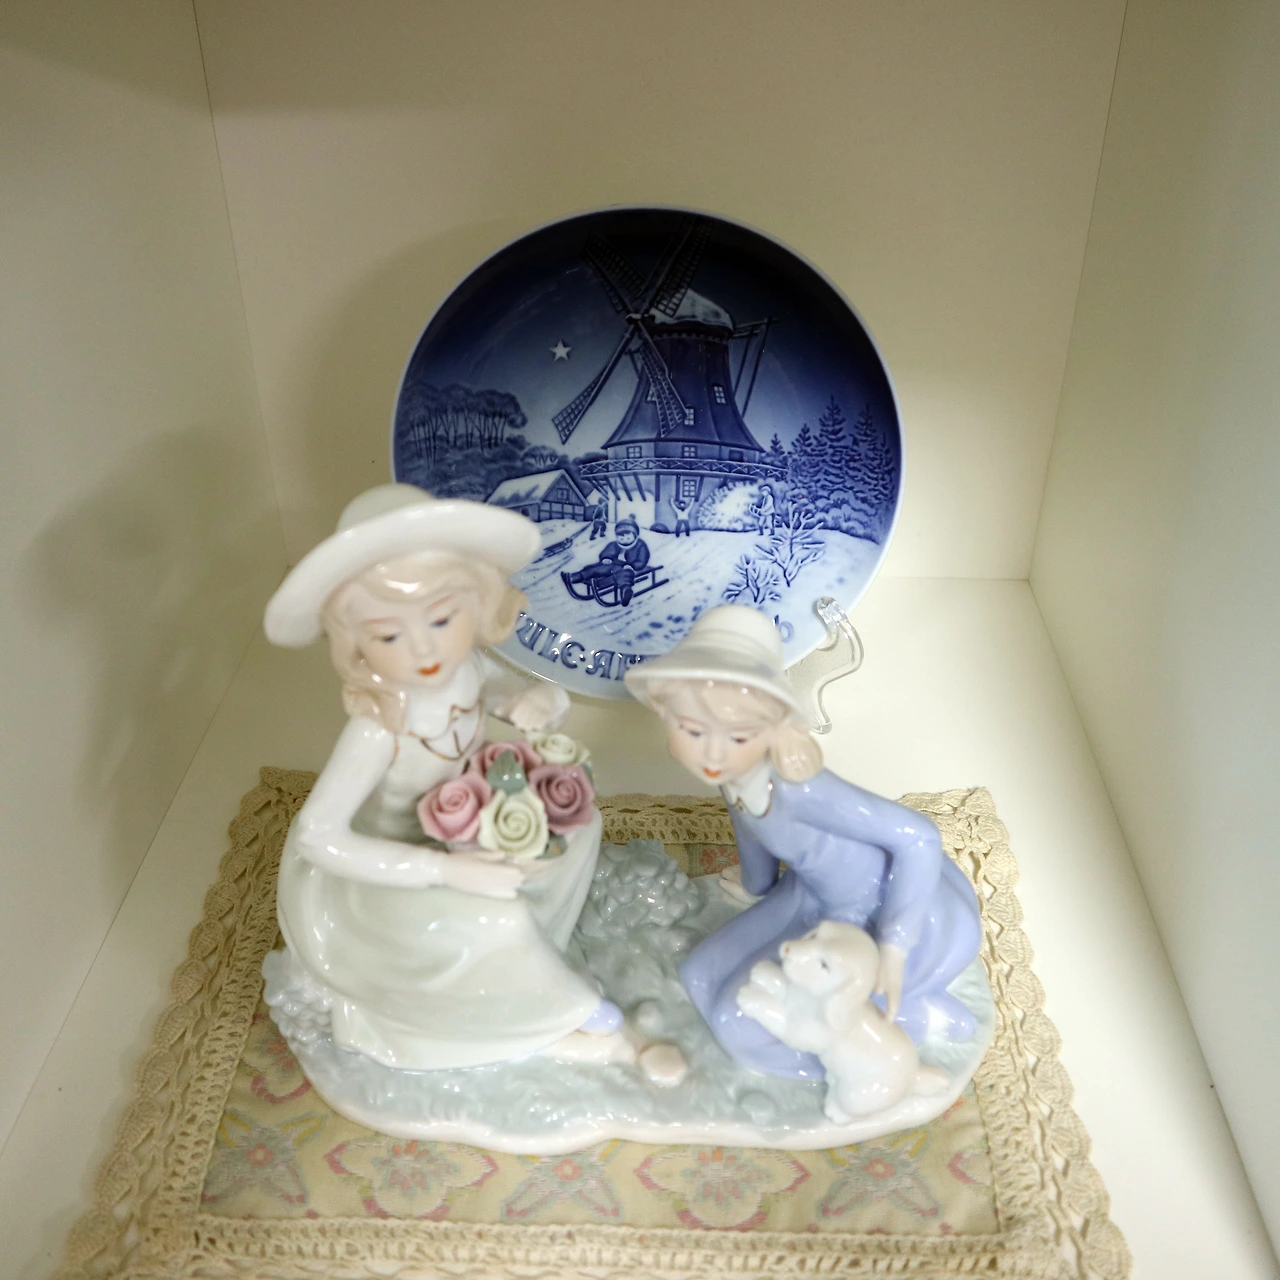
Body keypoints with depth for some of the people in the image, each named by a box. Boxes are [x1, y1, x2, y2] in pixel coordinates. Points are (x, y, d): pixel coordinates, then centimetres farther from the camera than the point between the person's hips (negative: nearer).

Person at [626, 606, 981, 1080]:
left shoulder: (799, 787, -37)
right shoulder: (732, 773, -14)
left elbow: (918, 835, -31)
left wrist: (895, 946, -28)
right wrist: (758, 890, 30)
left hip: (887, 910, -8)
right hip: (820, 901, 8)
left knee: (743, 1016, -13)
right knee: (704, 975, 9)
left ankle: (909, 1015, 2)